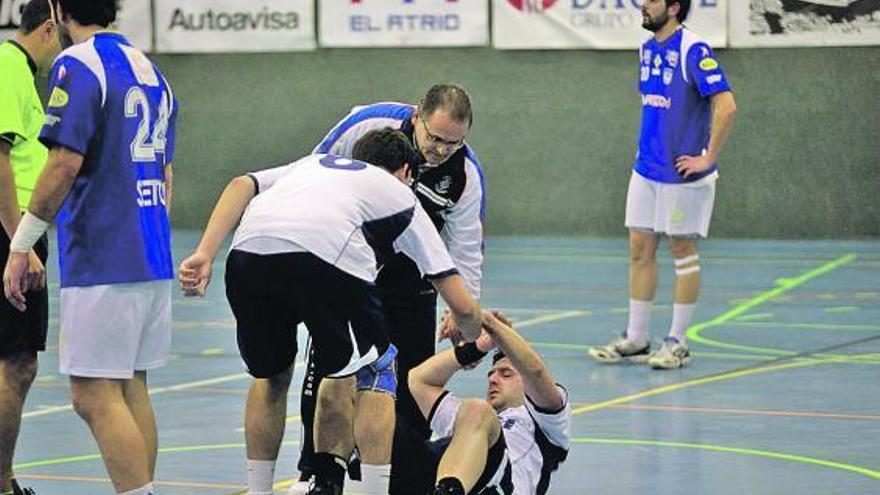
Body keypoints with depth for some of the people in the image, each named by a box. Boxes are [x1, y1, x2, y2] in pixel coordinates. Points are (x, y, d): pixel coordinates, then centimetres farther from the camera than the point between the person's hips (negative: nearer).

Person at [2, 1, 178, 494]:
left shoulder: (78, 65, -9)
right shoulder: (149, 69, 16)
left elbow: (66, 163, -18)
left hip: (101, 263, -8)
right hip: (153, 259, 8)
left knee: (95, 396, -7)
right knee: (130, 390, 12)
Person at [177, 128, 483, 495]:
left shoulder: (311, 163, 41)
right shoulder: (401, 196, 32)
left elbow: (242, 185, 18)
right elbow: (462, 306, 30)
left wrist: (204, 255, 9)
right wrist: (470, 343, 51)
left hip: (248, 251, 4)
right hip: (326, 256, -4)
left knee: (271, 375, 28)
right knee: (375, 376, 19)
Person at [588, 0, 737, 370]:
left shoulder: (693, 51, -16)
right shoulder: (647, 49, 10)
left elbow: (726, 106, -23)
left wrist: (707, 158, -20)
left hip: (681, 173, -8)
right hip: (646, 169, 8)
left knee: (682, 252, 3)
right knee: (640, 250, 9)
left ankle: (677, 343, 10)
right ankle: (636, 339, 16)